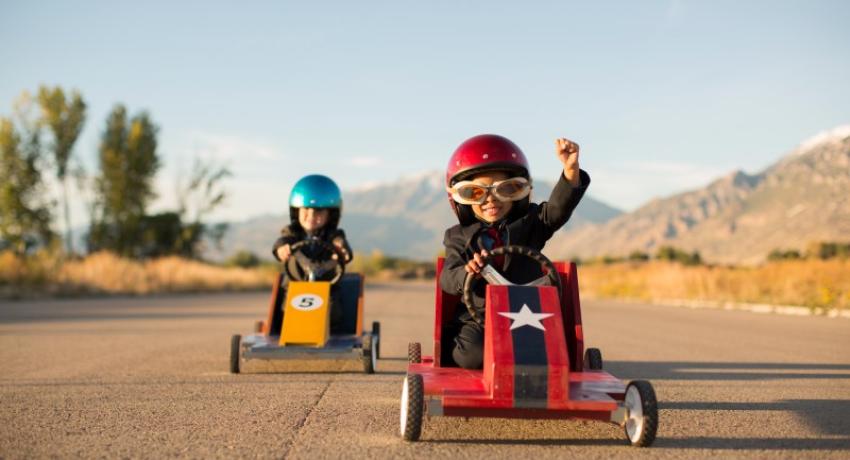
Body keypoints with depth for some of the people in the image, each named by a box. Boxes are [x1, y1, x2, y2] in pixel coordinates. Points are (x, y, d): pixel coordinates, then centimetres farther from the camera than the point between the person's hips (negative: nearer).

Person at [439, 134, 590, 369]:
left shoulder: (530, 224, 8)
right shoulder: (459, 237, 7)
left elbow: (558, 207, -10)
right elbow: (447, 279, -4)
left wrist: (571, 169, -28)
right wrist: (466, 272, -30)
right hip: (478, 319, 0)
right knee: (474, 356, -28)